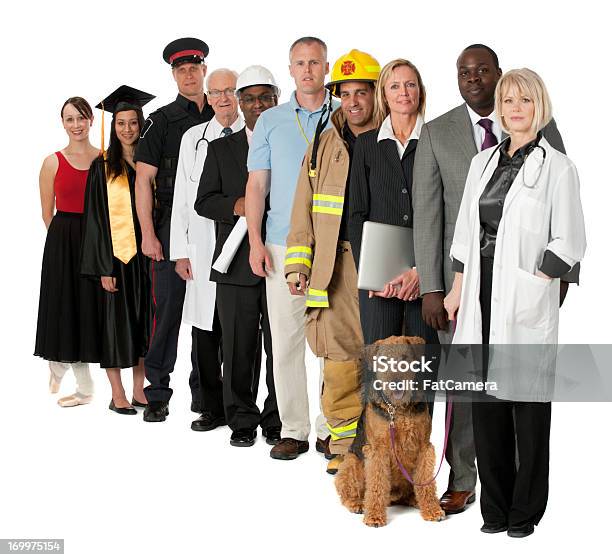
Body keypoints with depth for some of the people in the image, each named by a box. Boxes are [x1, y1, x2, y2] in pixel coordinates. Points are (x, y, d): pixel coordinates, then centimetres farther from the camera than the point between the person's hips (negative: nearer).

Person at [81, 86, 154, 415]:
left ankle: (139, 390, 16)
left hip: (146, 252, 3)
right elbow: (95, 218, -5)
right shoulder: (103, 167, -1)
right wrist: (104, 267, -12)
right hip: (116, 253, -3)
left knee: (143, 321, 7)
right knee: (117, 322, 0)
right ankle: (118, 396, 8)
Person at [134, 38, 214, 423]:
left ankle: (204, 391, 16)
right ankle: (157, 394, 5)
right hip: (172, 227, -3)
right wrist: (148, 234, -10)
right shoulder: (162, 120, 3)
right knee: (168, 308, -3)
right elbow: (143, 180, -2)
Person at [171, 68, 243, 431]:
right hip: (203, 249, 3)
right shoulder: (193, 138, 11)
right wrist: (180, 251, 5)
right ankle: (213, 408, 14)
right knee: (205, 329, 4)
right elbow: (182, 197, 10)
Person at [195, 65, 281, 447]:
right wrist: (235, 206, -12)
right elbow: (204, 202, 7)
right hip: (238, 265, 1)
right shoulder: (221, 149, 12)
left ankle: (277, 421, 14)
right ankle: (243, 420, 14)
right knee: (239, 347, 3)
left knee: (281, 345, 3)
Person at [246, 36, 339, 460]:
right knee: (286, 341, 1)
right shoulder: (271, 121, 10)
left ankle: (333, 428, 11)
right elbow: (257, 184, 8)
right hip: (283, 247, 1)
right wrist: (256, 242, -2)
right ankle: (294, 429, 8)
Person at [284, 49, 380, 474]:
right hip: (336, 267, 3)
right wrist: (298, 264, 7)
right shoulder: (323, 147, 13)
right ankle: (345, 445, 13)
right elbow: (304, 211, 15)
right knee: (340, 358, 0)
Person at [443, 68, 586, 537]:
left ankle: (526, 510, 13)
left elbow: (568, 242, -7)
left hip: (527, 299, -5)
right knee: (486, 398, 8)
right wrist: (458, 288, 12)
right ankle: (495, 506, 19)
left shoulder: (557, 167, -4)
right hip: (482, 294, 5)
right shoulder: (483, 163, 14)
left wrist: (532, 287, -13)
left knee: (528, 403, 2)